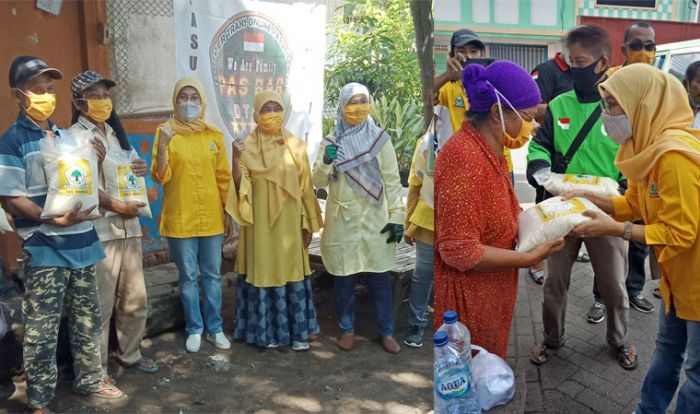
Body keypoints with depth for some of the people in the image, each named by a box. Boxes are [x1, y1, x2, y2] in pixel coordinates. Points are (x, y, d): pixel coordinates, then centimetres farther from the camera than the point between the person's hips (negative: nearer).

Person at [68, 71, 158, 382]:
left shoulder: (116, 132, 16)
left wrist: (141, 169, 0)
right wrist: (117, 206, -19)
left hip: (128, 228, 7)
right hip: (98, 231, -7)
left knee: (135, 299, 14)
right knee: (100, 306, -1)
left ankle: (129, 353, 31)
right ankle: (97, 368, 14)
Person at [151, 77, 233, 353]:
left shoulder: (214, 135, 5)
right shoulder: (166, 133, -3)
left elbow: (223, 177, 9)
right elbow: (160, 177, -10)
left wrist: (228, 212, 7)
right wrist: (162, 146, -24)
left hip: (212, 218, 2)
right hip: (180, 220, -2)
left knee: (213, 275, 10)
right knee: (188, 277, 8)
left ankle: (215, 328, 23)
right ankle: (194, 329, 22)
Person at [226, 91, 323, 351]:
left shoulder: (295, 146, 4)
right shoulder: (248, 146, -1)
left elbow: (305, 186, 6)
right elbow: (240, 188, -5)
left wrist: (308, 222, 3)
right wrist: (236, 159, -21)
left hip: (289, 220, 2)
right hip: (260, 221, -1)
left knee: (292, 272, 6)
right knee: (263, 271, 4)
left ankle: (298, 331, 18)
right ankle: (266, 331, 18)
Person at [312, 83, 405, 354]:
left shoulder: (380, 138, 1)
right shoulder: (330, 141, 3)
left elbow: (392, 180, 1)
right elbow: (317, 182, 2)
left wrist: (397, 217, -5)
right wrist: (326, 163, -18)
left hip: (374, 220, -1)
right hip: (342, 221, 1)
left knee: (379, 279, 5)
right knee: (344, 279, 9)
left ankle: (386, 332, 19)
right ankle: (347, 329, 25)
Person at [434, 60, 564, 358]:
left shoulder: (488, 149, 6)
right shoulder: (465, 159, -26)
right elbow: (459, 251, -27)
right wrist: (529, 258, -21)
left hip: (489, 294, 9)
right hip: (468, 298, -9)